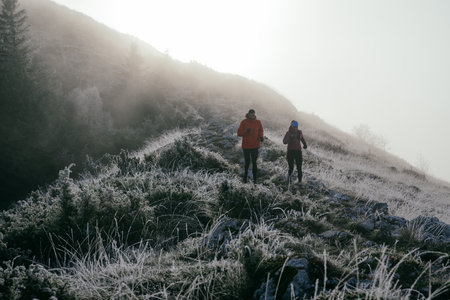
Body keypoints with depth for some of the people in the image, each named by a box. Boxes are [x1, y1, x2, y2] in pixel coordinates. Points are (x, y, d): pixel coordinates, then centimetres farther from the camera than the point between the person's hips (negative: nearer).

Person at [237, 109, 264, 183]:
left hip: (255, 146, 1)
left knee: (254, 162, -2)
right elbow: (239, 133, -4)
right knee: (247, 162, 5)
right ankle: (245, 176, 24)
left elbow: (261, 131, 12)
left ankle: (255, 178, 3)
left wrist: (261, 137, -10)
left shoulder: (258, 122, 3)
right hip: (246, 146, -1)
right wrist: (246, 131, -23)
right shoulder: (244, 122, -3)